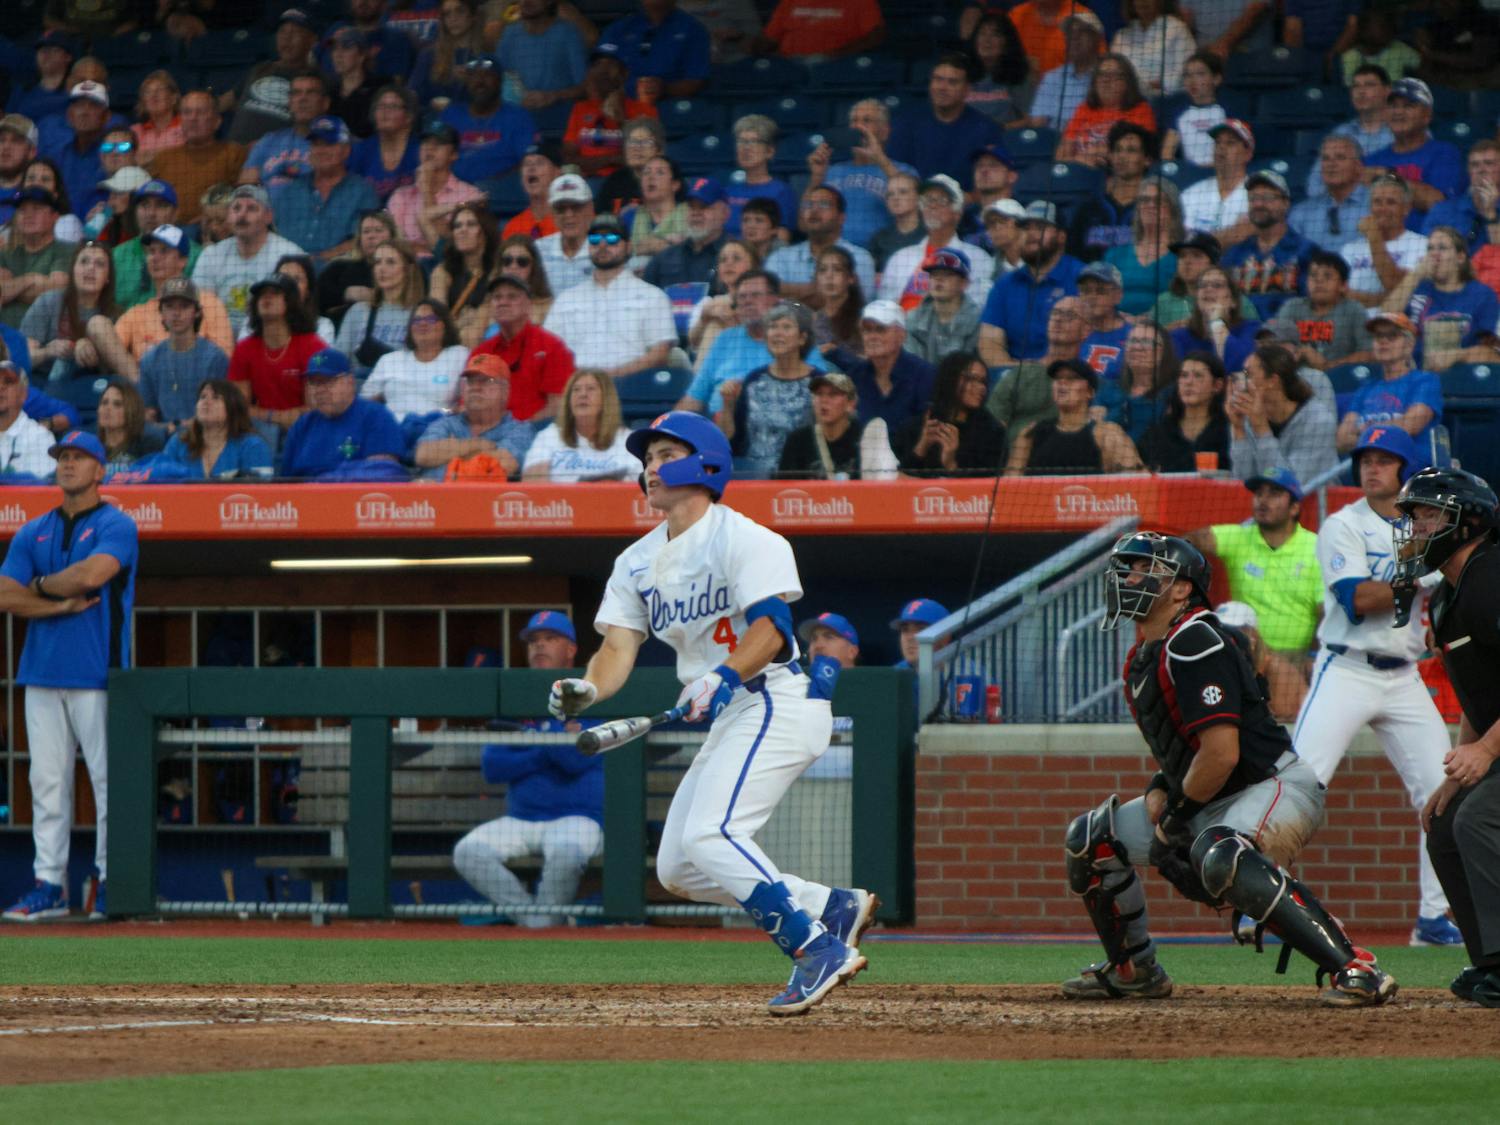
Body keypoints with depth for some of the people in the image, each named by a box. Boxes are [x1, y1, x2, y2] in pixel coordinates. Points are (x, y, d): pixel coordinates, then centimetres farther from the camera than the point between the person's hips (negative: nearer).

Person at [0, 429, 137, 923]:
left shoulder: (116, 526, 0)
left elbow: (90, 575, -18)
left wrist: (41, 586, -1)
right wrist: (63, 604, -7)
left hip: (97, 677, -5)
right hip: (43, 674, 5)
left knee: (108, 778, -6)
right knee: (47, 781, 4)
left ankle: (110, 883, -1)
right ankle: (49, 885, 5)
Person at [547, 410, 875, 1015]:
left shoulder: (744, 540, -10)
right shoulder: (638, 562, 13)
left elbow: (769, 629, -21)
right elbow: (619, 647, 3)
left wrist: (725, 677, -38)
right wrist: (585, 691, -18)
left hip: (778, 700, -9)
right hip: (728, 717, 9)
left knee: (708, 835, -24)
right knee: (677, 869, 7)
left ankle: (817, 949, -20)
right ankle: (835, 908, 11)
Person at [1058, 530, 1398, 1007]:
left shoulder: (1194, 645, -19)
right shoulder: (1142, 659, 12)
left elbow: (1222, 753, -26)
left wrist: (1178, 812, -13)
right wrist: (1159, 791, 3)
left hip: (1278, 787, -11)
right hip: (1211, 804, 11)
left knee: (1219, 856, -41)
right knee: (1091, 838, 12)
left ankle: (1355, 968, -41)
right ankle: (1133, 970, 28)